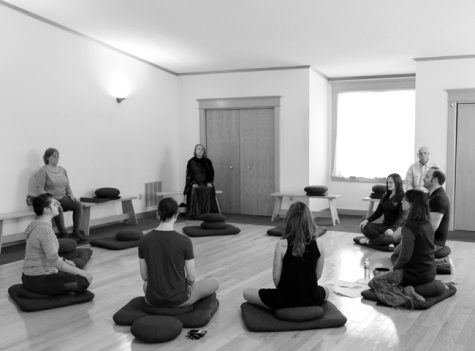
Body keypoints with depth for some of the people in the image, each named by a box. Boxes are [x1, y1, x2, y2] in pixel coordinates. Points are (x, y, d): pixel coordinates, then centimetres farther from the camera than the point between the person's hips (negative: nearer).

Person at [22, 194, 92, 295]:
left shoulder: (37, 224, 7)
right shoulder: (45, 229, -23)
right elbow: (55, 261, -23)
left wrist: (64, 261, 19)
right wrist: (79, 271, -16)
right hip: (39, 280, -10)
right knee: (87, 278, -12)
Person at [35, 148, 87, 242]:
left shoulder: (62, 170, 15)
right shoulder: (43, 171, -5)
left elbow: (67, 185, 21)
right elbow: (39, 189, -12)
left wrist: (70, 194, 1)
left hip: (63, 197, 6)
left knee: (78, 205, -20)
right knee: (58, 208, -38)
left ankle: (76, 232, -17)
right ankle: (63, 235, -29)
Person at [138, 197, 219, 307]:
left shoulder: (143, 241, -10)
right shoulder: (184, 241, -19)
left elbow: (144, 276, 0)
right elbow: (191, 278, -11)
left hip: (153, 300, 4)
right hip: (178, 300, -4)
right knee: (214, 282, 24)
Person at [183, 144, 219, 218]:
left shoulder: (207, 161, 12)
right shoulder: (191, 162, 7)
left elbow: (211, 173, 13)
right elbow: (188, 175, 4)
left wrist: (209, 182, -5)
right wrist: (193, 183, -12)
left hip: (206, 184, 1)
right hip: (194, 184, -1)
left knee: (210, 190, -32)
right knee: (194, 190, -34)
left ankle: (208, 214, -29)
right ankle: (195, 214, -31)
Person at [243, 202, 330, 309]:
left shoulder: (282, 245, -17)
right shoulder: (318, 244, -10)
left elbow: (276, 277, -10)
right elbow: (318, 275, 1)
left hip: (285, 300, -3)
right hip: (311, 299, 3)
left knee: (247, 293, 18)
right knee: (326, 290, 39)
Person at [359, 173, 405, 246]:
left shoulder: (402, 197, -10)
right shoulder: (385, 196, 12)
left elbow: (402, 217, -18)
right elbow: (378, 212, 14)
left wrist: (392, 229, -35)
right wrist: (367, 220, -4)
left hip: (396, 227, -7)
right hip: (385, 225, 7)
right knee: (364, 227, -16)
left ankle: (370, 241, -11)